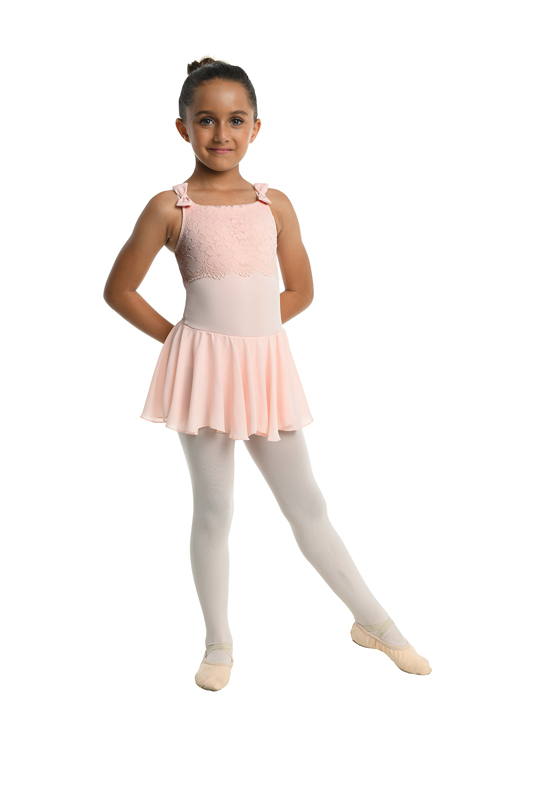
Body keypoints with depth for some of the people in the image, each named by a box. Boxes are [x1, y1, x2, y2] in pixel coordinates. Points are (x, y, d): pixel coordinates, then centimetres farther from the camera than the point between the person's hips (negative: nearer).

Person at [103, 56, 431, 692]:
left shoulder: (275, 205, 7)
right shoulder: (170, 207, -2)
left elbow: (300, 290, 14)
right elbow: (119, 289, 2)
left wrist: (246, 328, 5)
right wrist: (176, 336, 0)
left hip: (267, 366, 3)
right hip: (203, 369, -3)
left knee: (307, 505, 9)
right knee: (213, 512, 6)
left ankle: (374, 621, 23)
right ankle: (219, 643, 22)